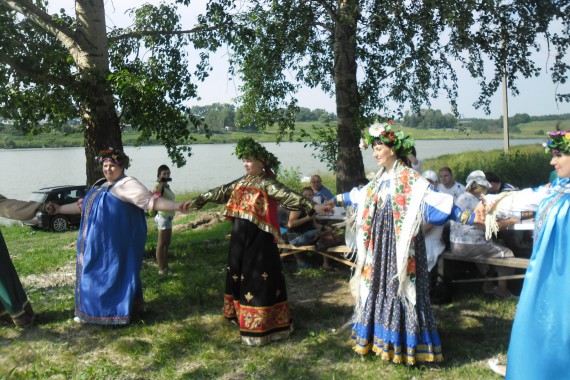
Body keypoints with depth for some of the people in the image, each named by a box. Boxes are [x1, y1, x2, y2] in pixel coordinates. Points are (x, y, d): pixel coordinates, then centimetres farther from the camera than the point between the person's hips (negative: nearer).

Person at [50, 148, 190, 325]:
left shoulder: (127, 184, -10)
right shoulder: (100, 185, 17)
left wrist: (177, 206, -35)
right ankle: (92, 311, 27)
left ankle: (122, 313, 10)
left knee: (117, 274, -1)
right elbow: (83, 205, 28)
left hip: (115, 242, -8)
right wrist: (60, 209, 34)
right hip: (97, 242, 9)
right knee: (95, 274, 14)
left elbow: (150, 201, -21)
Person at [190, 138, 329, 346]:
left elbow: (288, 196, -22)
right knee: (238, 274, 17)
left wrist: (312, 207, -34)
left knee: (258, 278, -2)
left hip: (259, 238, -8)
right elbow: (222, 192, 20)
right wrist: (198, 200, 26)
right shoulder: (242, 182, 11)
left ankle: (260, 325, 9)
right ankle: (240, 314, 35)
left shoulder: (267, 183, -12)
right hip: (240, 237, 8)